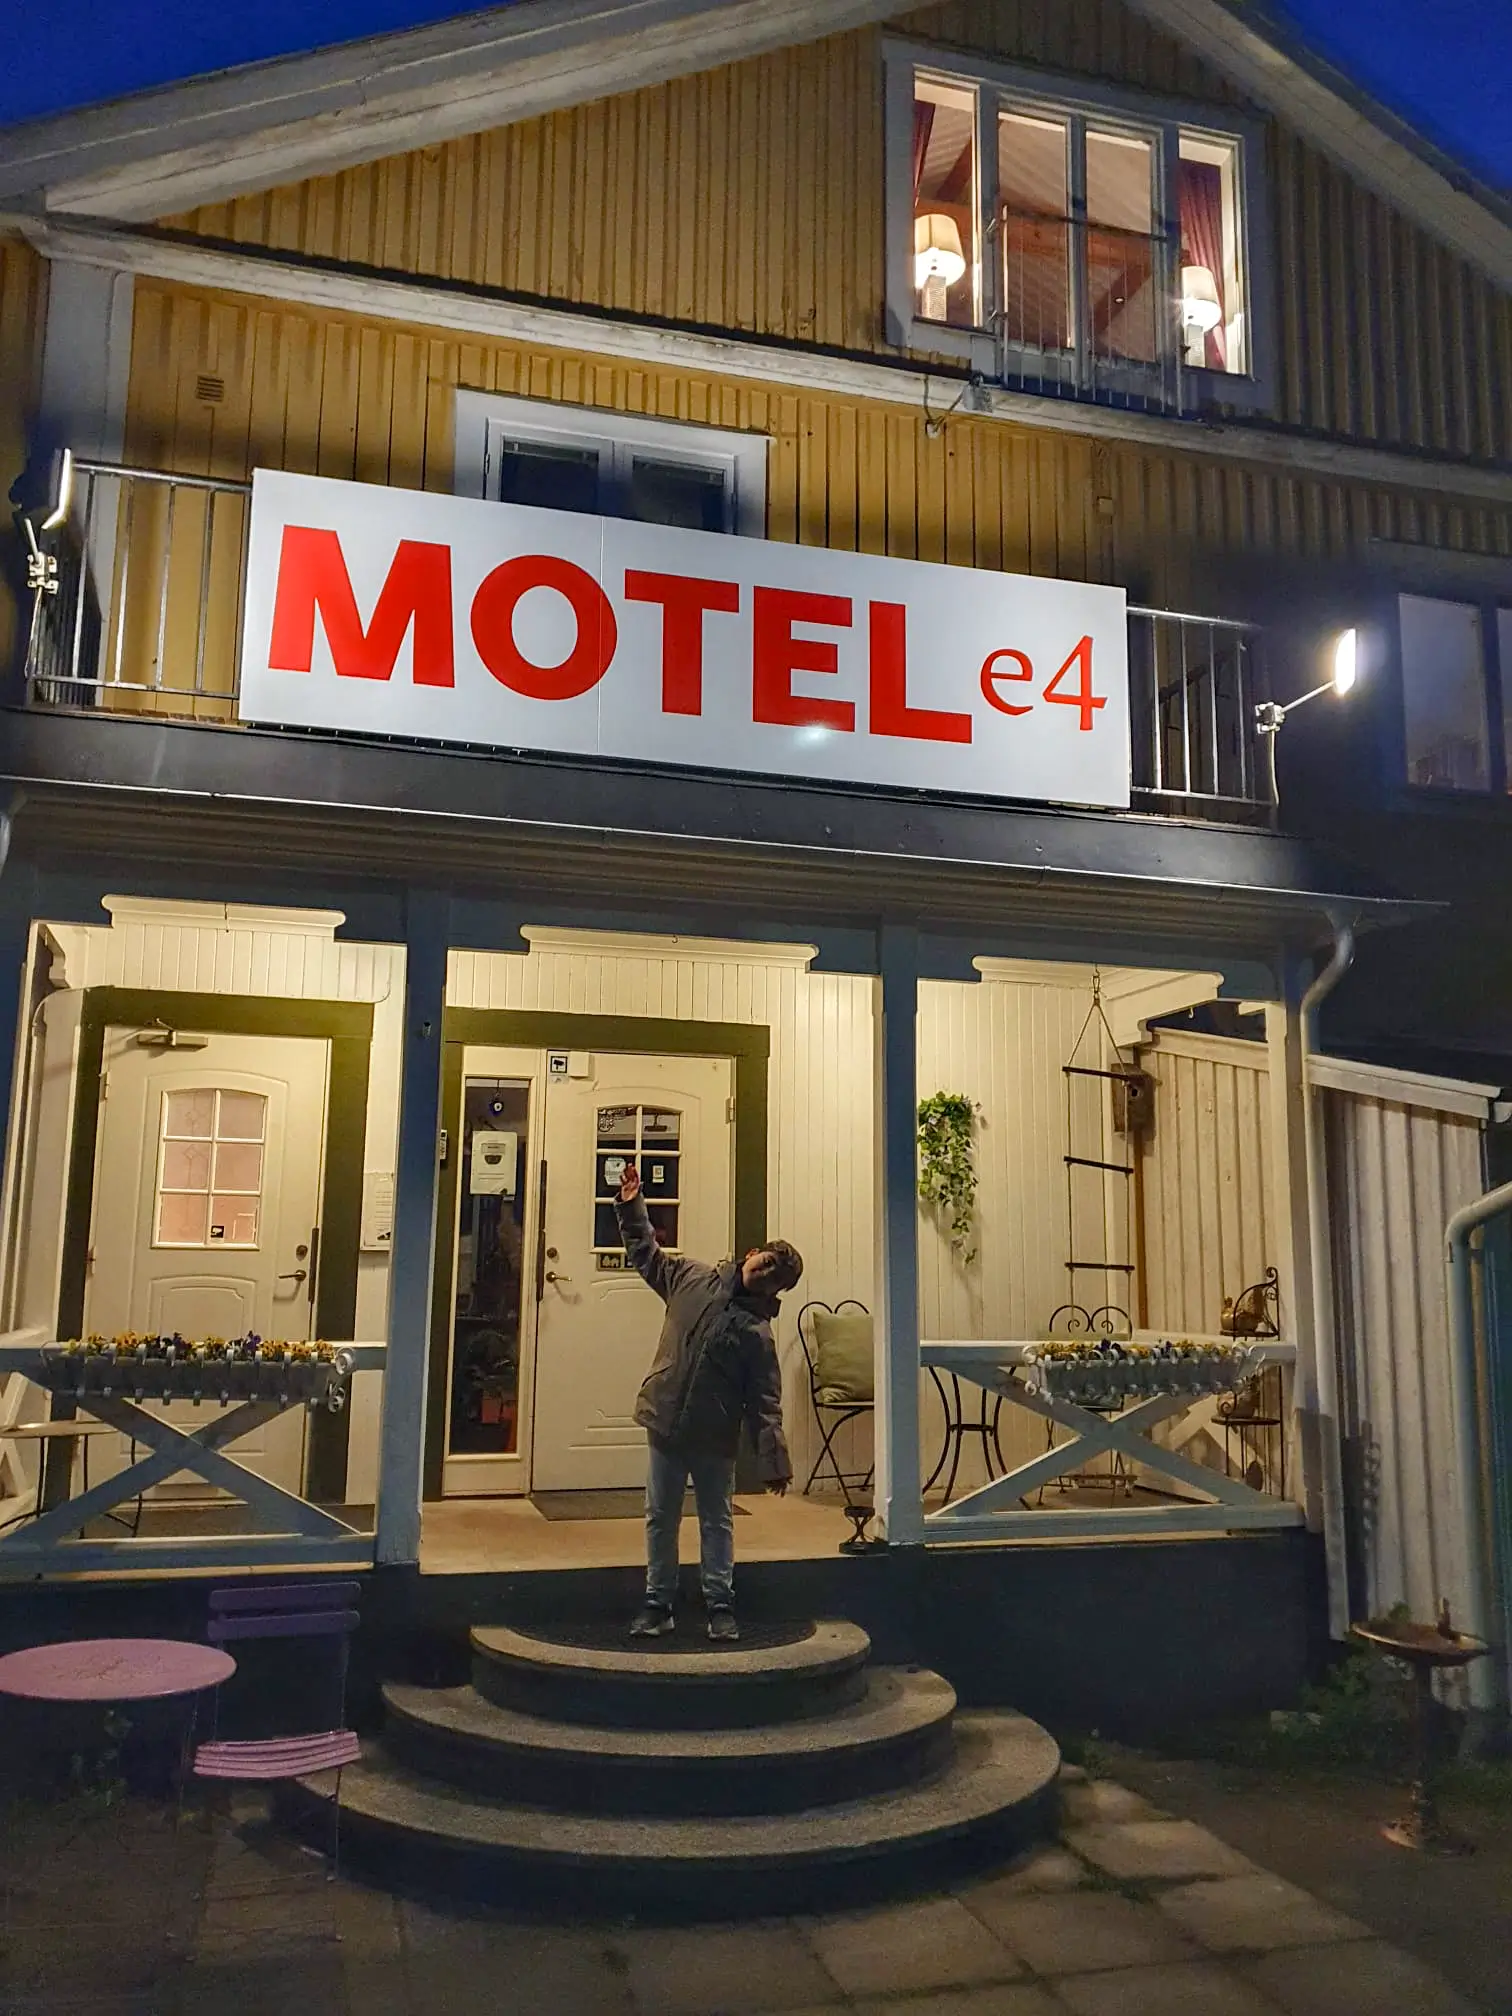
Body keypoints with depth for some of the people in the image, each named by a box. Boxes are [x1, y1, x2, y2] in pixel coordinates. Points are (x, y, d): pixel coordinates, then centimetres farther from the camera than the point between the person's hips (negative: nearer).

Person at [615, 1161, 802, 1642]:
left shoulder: (758, 1333, -9)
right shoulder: (692, 1278, -1)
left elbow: (765, 1404, -10)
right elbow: (647, 1255, 12)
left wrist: (773, 1461, -14)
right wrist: (632, 1206, 3)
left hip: (715, 1438, -2)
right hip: (666, 1425, 3)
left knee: (717, 1521, 10)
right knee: (660, 1518, 11)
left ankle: (720, 1606, 23)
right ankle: (658, 1604, 23)